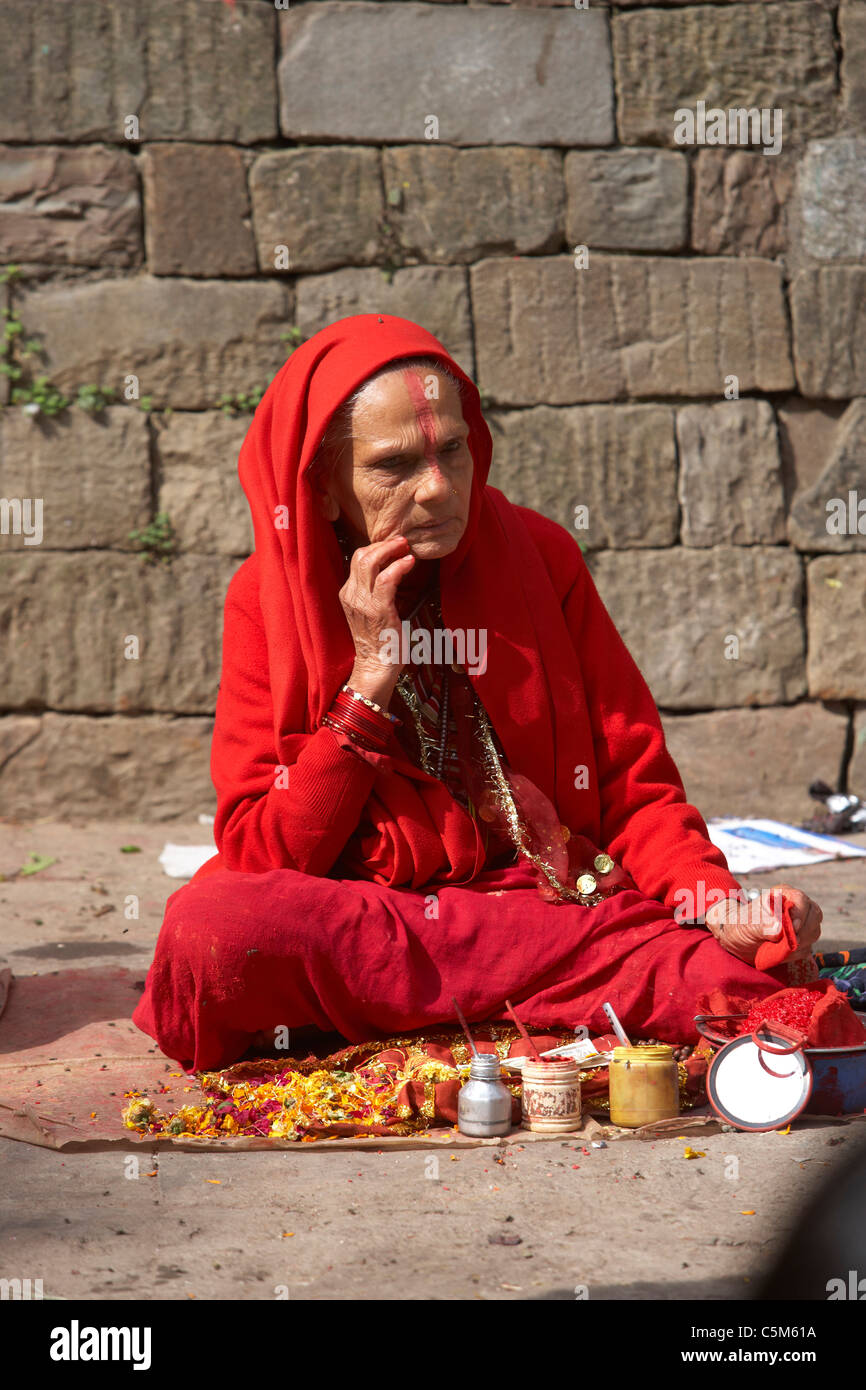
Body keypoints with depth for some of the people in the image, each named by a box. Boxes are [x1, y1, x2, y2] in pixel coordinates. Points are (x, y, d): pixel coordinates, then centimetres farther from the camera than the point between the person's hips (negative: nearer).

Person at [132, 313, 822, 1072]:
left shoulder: (538, 556, 6)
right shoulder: (268, 598, 2)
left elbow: (636, 788, 7)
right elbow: (262, 860, -5)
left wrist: (720, 905, -12)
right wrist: (372, 676, -12)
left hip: (559, 907, 0)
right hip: (350, 936, 1)